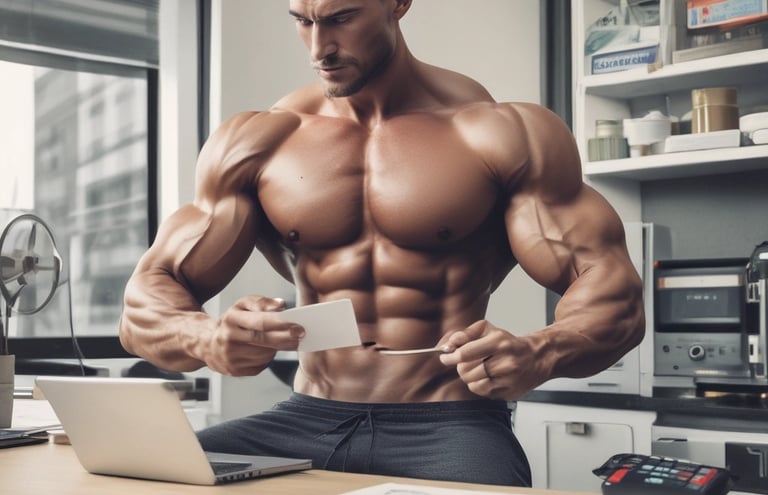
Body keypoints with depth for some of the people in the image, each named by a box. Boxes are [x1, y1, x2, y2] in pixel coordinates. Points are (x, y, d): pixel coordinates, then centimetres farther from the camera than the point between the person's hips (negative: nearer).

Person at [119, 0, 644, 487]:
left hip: (451, 426, -3)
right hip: (307, 421, 3)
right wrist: (212, 340, -22)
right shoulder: (255, 144, 8)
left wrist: (537, 355, -29)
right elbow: (145, 306, 4)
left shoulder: (499, 133, 0)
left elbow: (615, 291, -5)